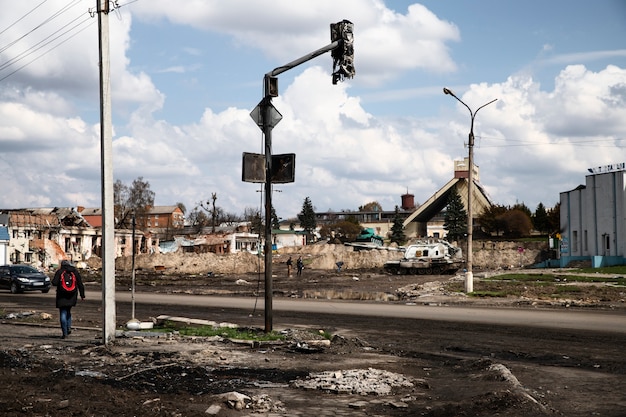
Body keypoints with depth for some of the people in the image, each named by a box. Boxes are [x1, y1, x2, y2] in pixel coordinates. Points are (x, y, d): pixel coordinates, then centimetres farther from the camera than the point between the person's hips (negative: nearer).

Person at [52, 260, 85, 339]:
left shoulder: (59, 272, -3)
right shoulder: (75, 271, 6)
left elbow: (54, 283, -13)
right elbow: (80, 284, 6)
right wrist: (82, 295, 12)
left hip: (62, 297, -3)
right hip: (72, 297, 3)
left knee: (63, 314, 0)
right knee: (68, 312, 22)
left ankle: (65, 332, -5)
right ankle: (69, 328, 8)